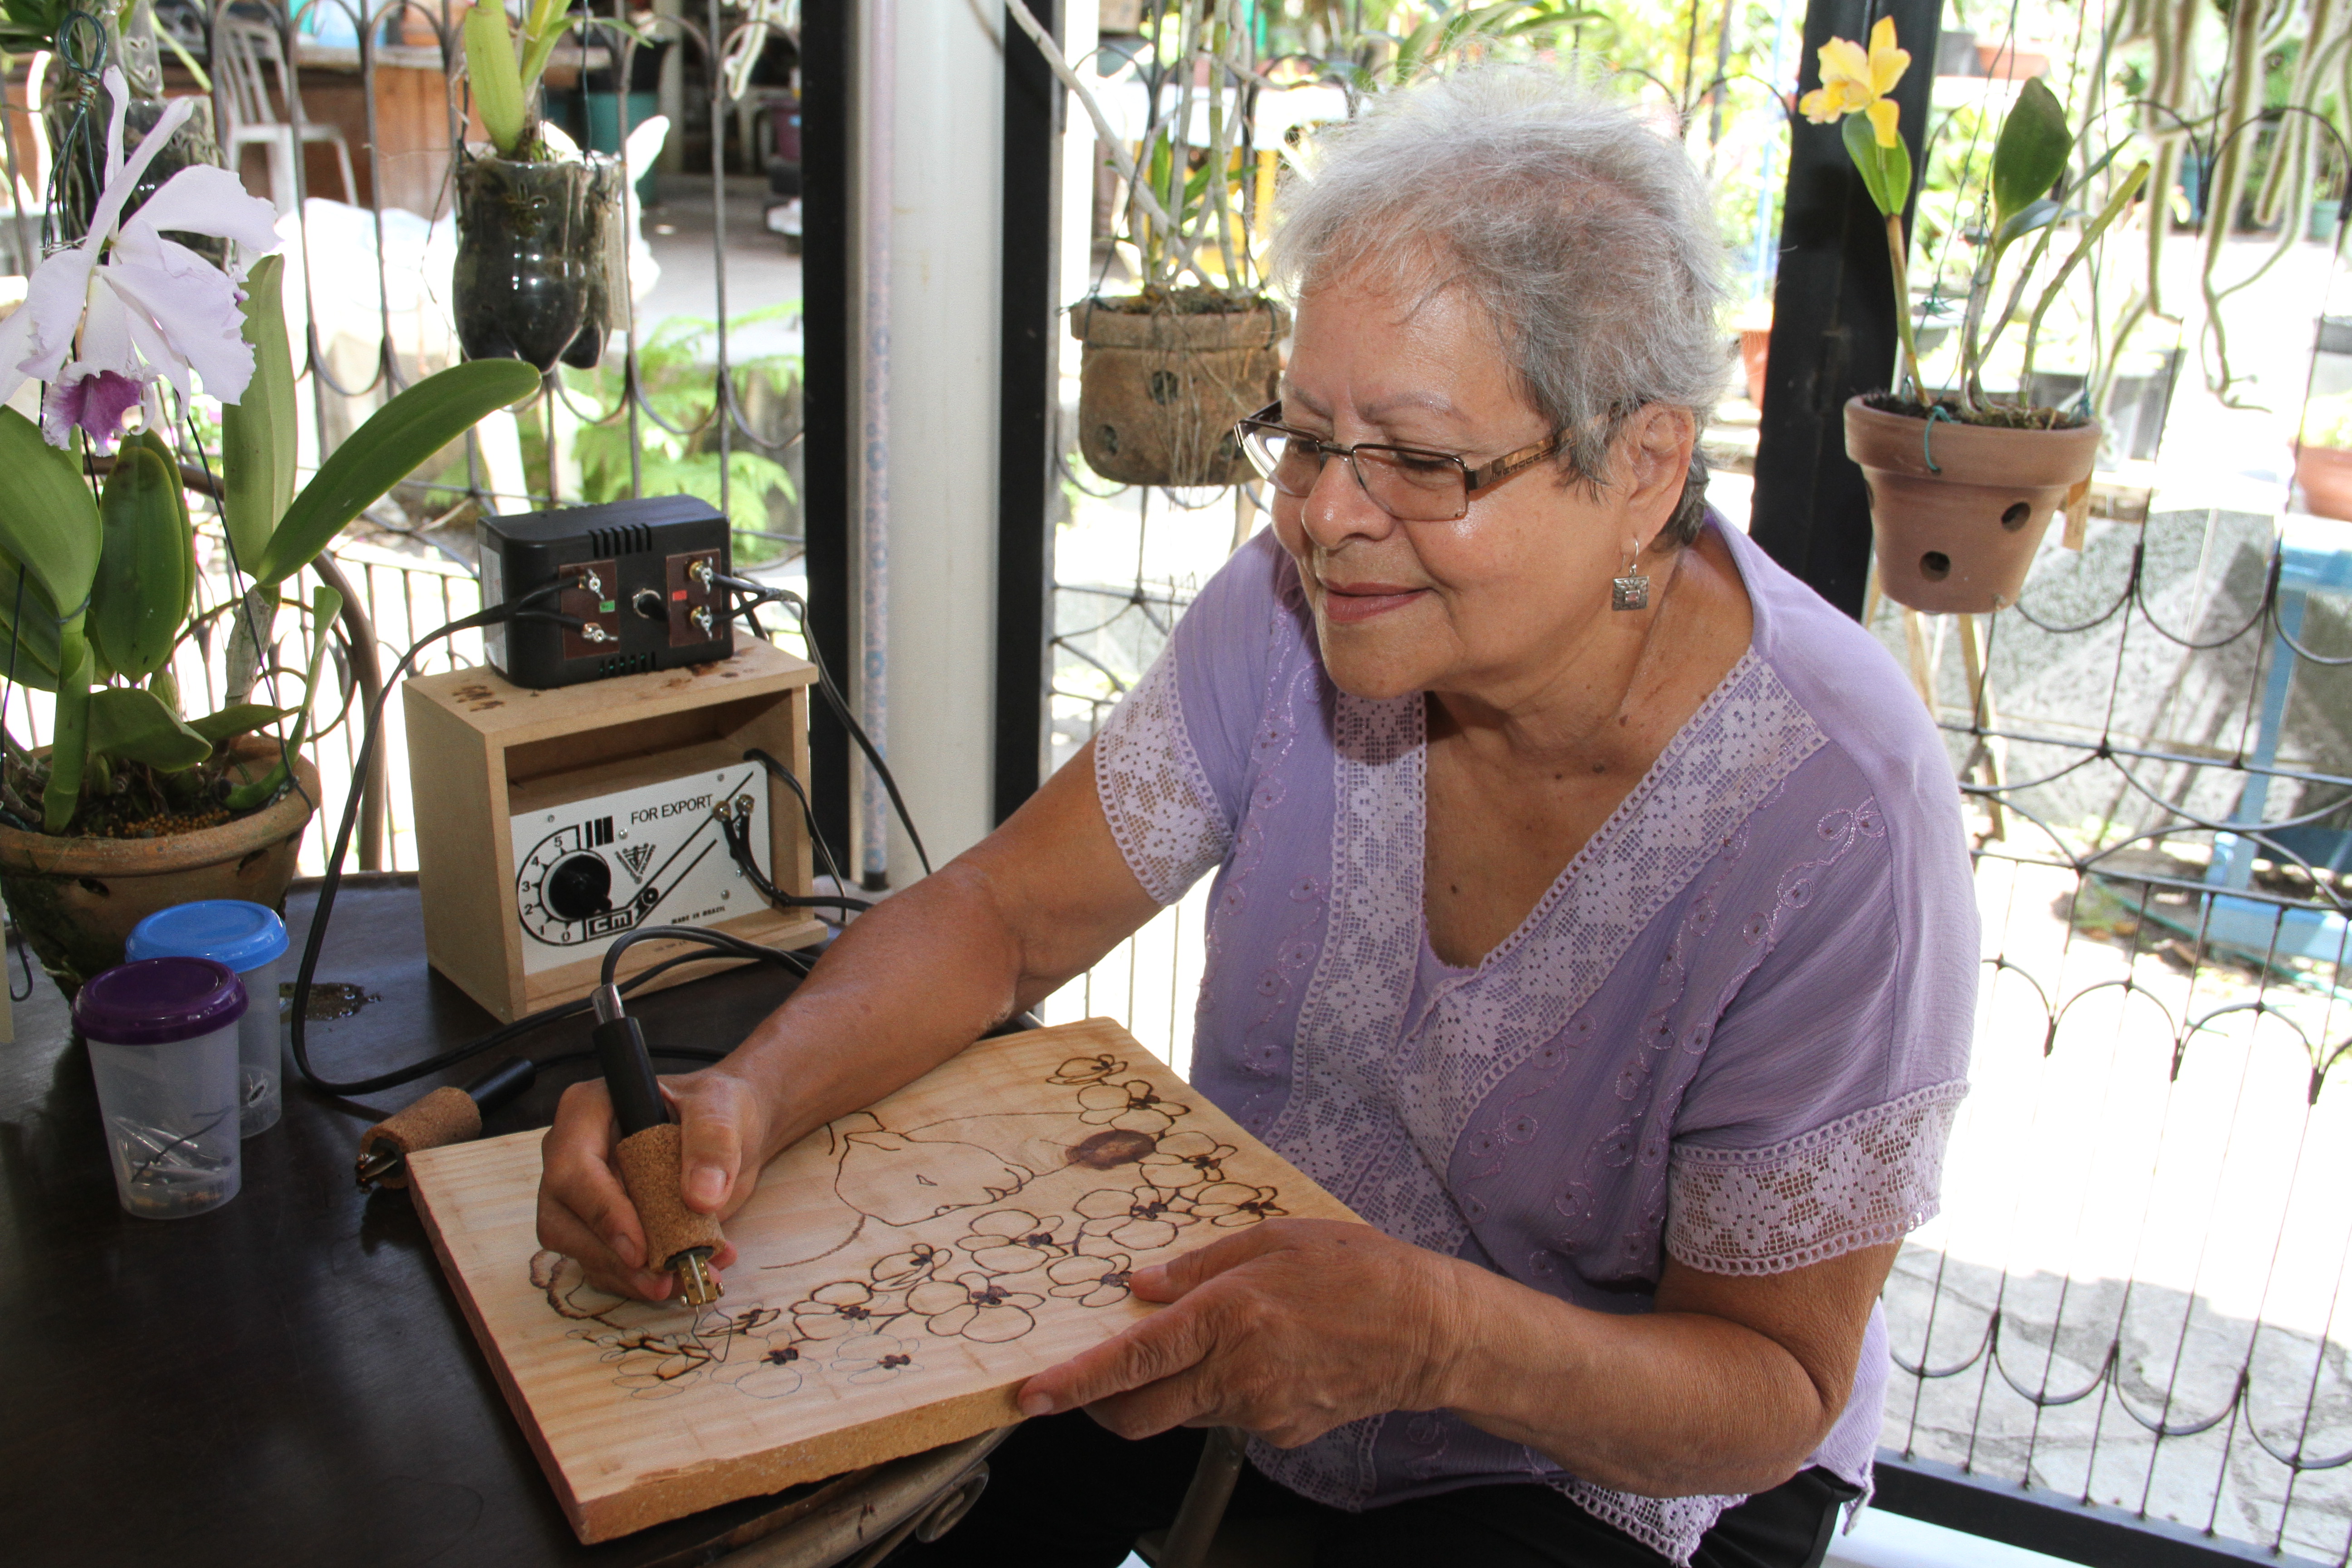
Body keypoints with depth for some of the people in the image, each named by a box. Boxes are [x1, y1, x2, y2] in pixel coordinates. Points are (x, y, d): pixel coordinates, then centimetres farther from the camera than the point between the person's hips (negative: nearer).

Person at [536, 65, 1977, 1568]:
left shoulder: (1834, 824, -28)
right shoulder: (1305, 603, -15)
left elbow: (1776, 1391, -20)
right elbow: (1004, 911, -9)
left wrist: (1443, 1334, -40)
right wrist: (745, 1099, -28)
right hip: (1228, 1321, 3)